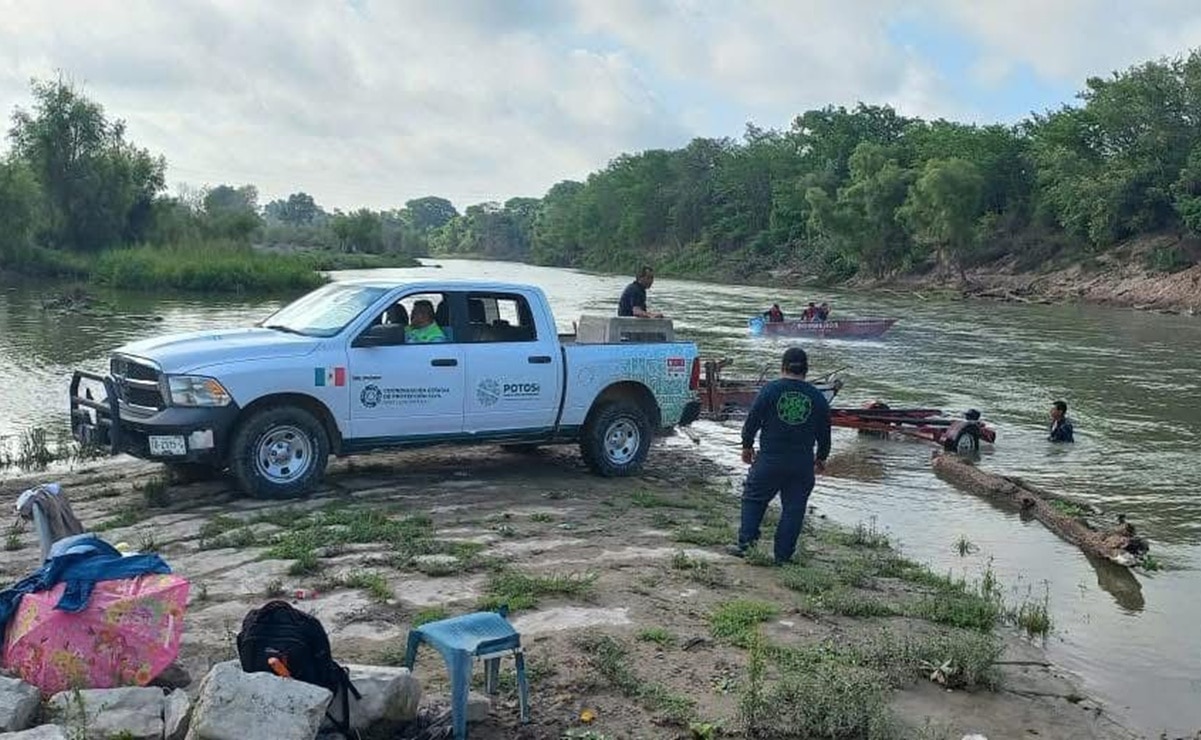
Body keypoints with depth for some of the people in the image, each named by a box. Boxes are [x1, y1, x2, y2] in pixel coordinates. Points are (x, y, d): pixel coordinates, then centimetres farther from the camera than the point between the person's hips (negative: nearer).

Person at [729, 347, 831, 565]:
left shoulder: (770, 390, -5)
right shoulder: (817, 397, 3)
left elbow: (752, 421, -2)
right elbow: (824, 433, 11)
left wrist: (747, 446, 12)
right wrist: (821, 458, 25)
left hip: (770, 460, -2)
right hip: (802, 465, 2)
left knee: (754, 499, 14)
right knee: (794, 509, 7)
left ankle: (746, 543, 7)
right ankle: (783, 556, 8)